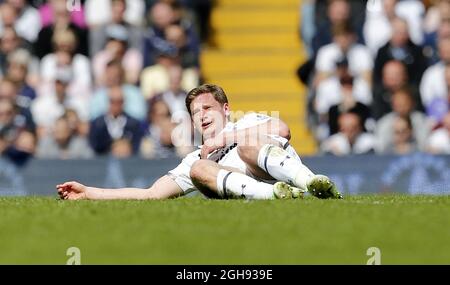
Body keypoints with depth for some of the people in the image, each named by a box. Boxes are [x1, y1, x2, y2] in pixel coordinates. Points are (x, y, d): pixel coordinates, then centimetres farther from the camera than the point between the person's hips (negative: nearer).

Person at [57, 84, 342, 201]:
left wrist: (221, 140, 7)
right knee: (199, 169, -19)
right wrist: (88, 193, 21)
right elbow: (151, 194, 28)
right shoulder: (195, 160, 35)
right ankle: (273, 194, -44)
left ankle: (312, 182, -47)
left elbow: (282, 129, 4)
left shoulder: (249, 123, 28)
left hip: (283, 174, -3)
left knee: (246, 145, -26)